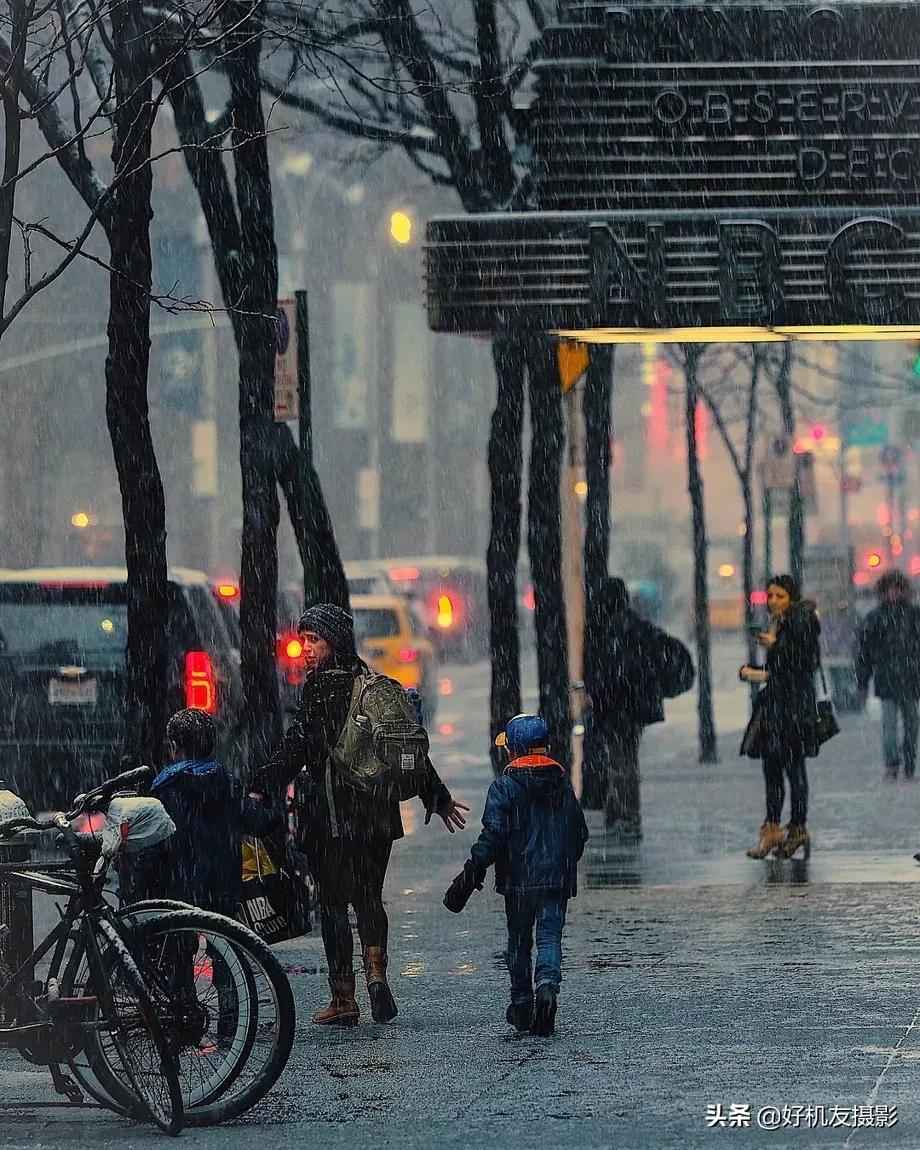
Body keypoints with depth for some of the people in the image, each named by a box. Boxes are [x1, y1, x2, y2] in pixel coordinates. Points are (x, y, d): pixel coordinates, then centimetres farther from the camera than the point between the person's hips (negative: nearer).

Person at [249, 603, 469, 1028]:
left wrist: (258, 789, -21)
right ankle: (376, 971, -9)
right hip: (377, 812, 6)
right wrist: (439, 798, 21)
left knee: (333, 899, 1)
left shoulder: (321, 686, -10)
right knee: (369, 897, 15)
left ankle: (343, 998, 0)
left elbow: (296, 746, -18)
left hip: (330, 811, -6)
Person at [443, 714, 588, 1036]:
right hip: (557, 878, 3)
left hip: (518, 879, -3)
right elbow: (580, 832, 15)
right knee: (550, 936, 0)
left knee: (519, 940, 10)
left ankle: (522, 1005, 16)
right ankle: (547, 985, -26)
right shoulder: (563, 784, 9)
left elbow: (493, 835, -14)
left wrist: (471, 874, -12)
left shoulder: (505, 786, -7)